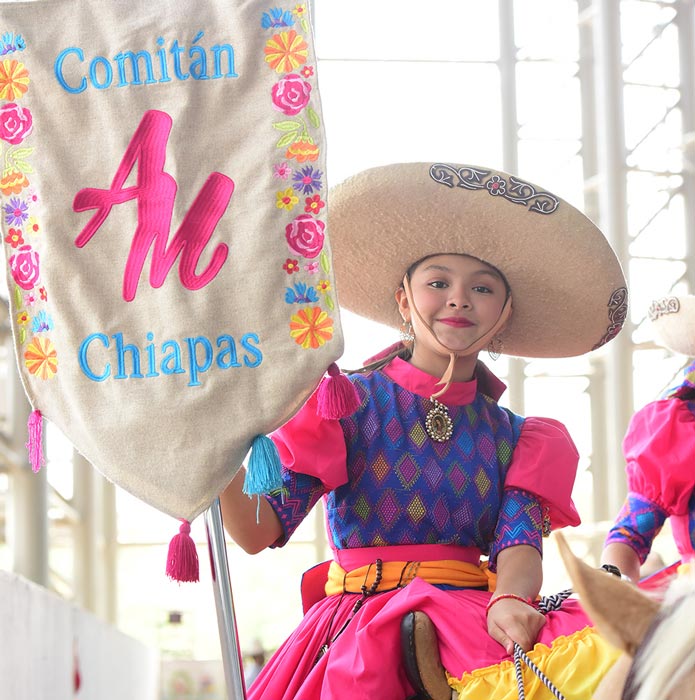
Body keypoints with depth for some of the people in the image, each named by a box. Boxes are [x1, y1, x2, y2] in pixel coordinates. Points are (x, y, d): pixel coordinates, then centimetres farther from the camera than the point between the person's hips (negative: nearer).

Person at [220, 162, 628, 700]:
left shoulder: (511, 438, 15)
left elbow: (519, 545, -2)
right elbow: (259, 530, -3)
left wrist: (507, 604, -26)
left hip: (472, 616, 3)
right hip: (362, 623, -2)